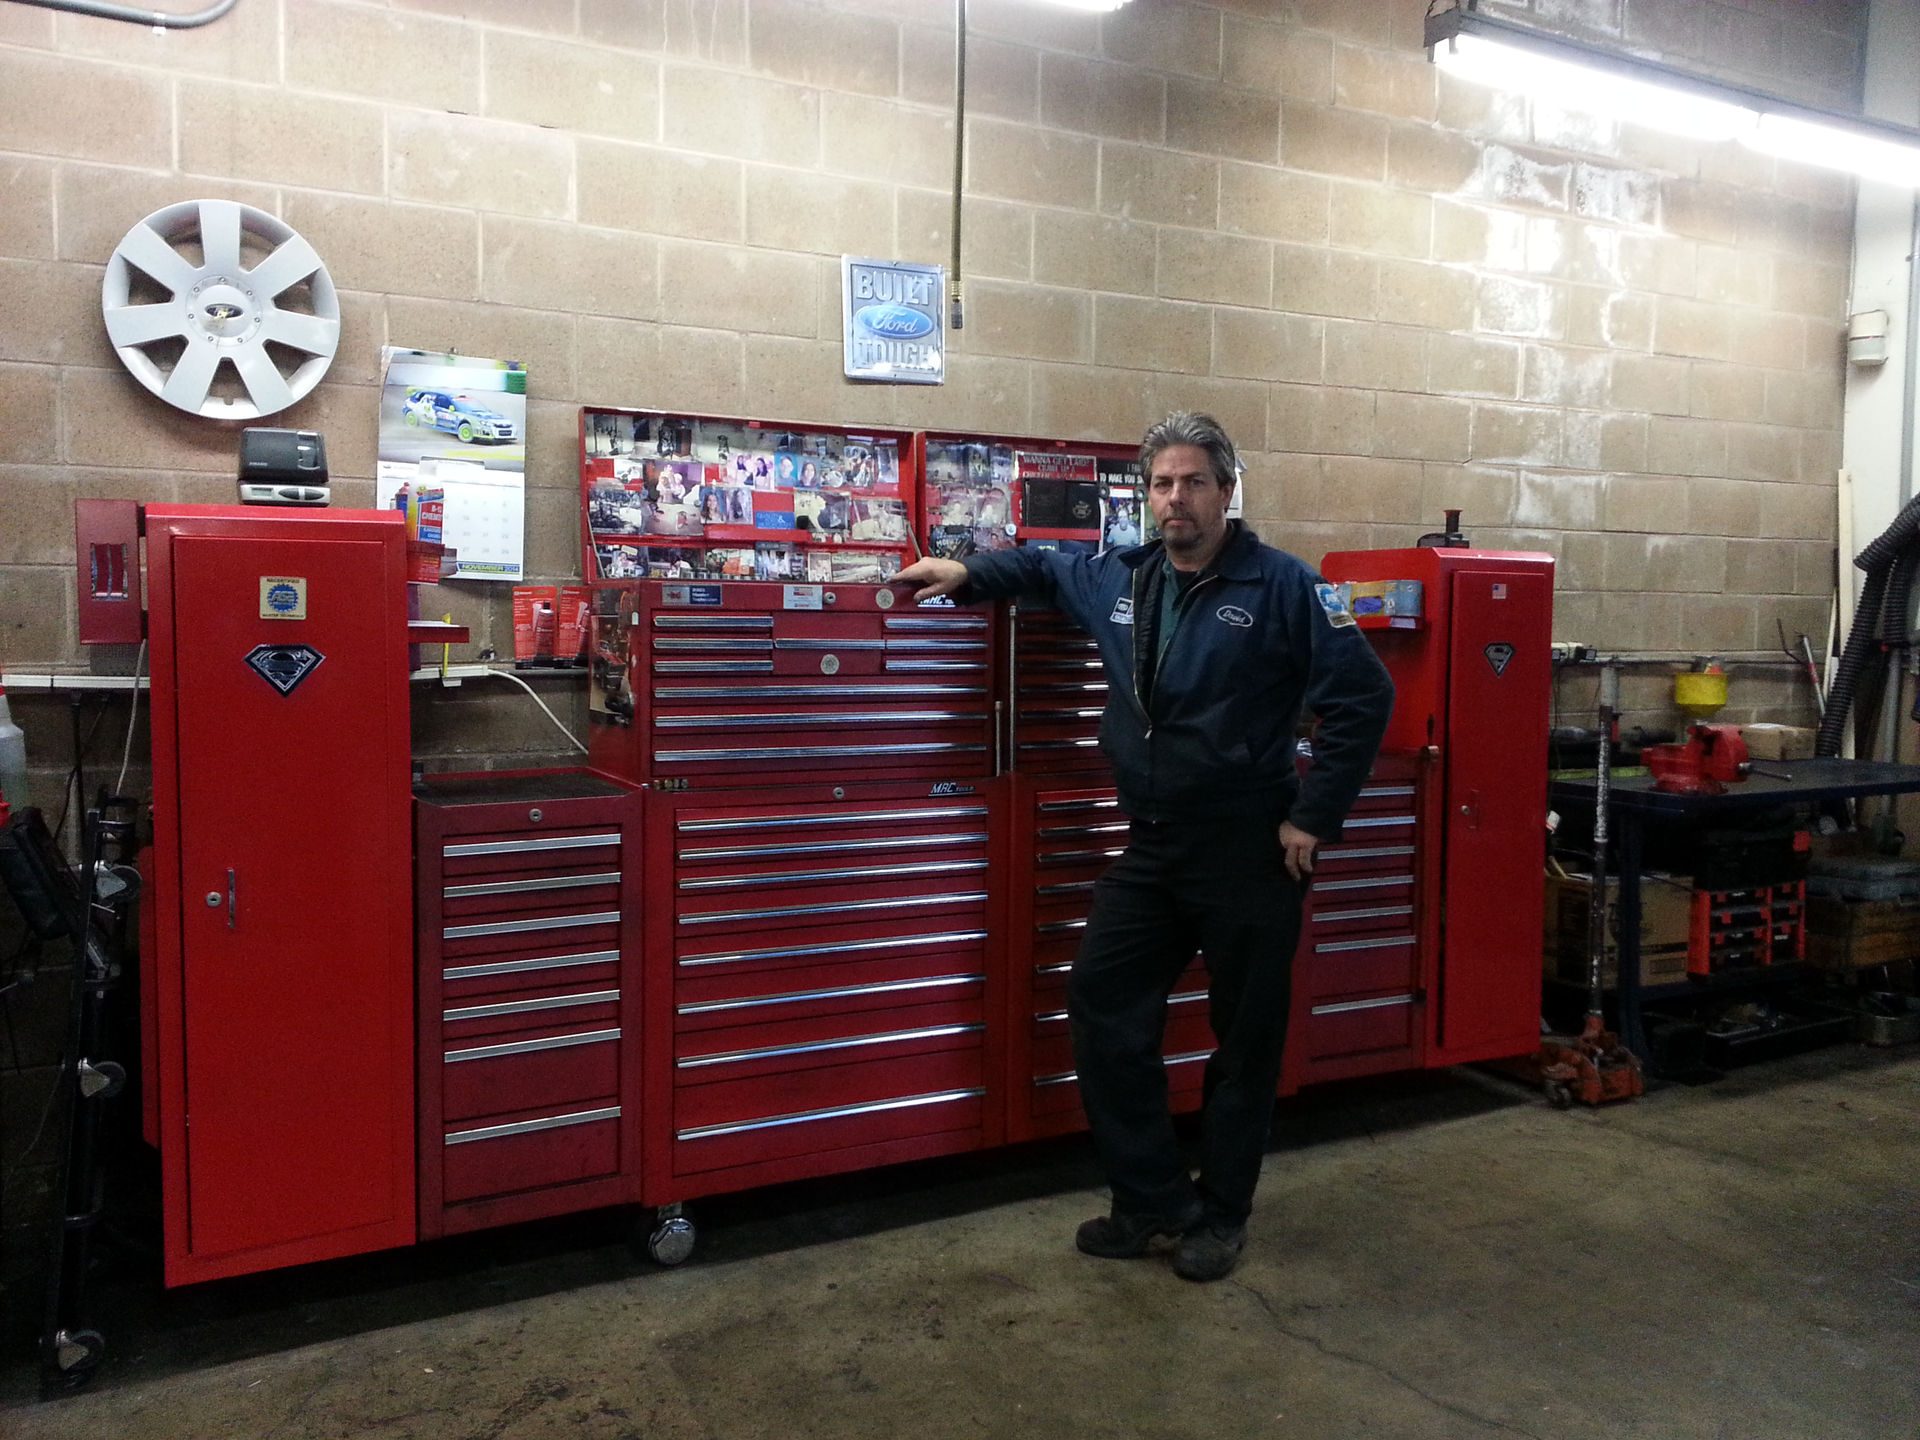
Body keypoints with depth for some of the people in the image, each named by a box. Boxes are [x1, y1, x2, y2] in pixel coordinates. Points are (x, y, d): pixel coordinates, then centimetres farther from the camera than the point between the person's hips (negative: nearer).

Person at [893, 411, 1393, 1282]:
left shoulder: (1280, 586, -10)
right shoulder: (1119, 581, 6)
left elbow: (1363, 696, -11)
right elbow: (1043, 569, 28)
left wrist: (1314, 817, -12)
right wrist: (968, 573, 13)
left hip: (1248, 853, -5)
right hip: (1151, 850, 6)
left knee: (1246, 1035, 8)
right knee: (1101, 1005, 5)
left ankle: (1221, 1213, 28)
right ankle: (1153, 1197, 21)